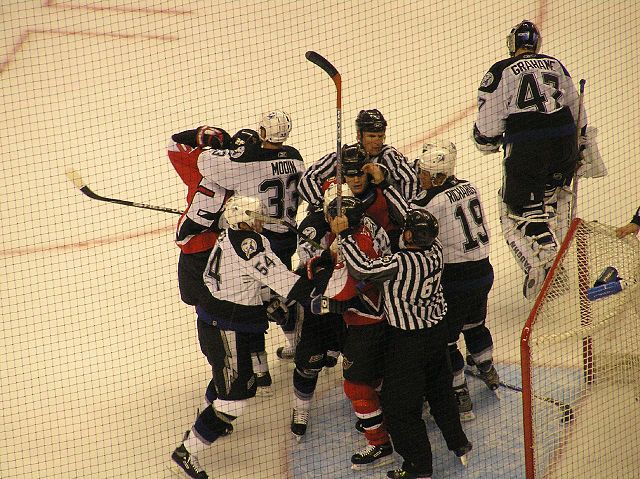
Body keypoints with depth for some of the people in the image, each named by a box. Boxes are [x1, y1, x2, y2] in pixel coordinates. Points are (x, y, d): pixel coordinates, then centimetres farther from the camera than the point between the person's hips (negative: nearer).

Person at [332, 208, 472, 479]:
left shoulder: (400, 263, -30)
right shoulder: (435, 251, -9)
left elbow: (362, 268, -28)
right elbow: (426, 234, 9)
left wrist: (344, 235, -19)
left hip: (407, 342, -7)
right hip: (437, 332, 7)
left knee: (400, 405, 7)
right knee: (441, 391, 27)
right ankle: (459, 445, 41)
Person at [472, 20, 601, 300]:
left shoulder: (501, 71, -1)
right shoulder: (555, 66, 14)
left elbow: (490, 121, -5)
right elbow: (576, 109, 20)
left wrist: (487, 142, 16)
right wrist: (585, 146, 32)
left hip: (525, 148, -5)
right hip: (565, 141, 5)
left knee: (517, 209, 3)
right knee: (554, 195, 26)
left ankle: (541, 259, -17)